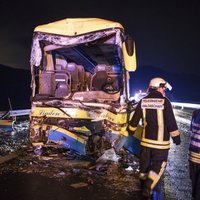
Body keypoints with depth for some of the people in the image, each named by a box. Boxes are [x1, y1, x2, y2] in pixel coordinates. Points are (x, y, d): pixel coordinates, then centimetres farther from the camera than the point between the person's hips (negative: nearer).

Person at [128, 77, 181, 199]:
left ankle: (144, 187, 34)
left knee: (145, 163, 18)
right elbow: (171, 122, -11)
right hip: (161, 142, -5)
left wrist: (131, 131, 23)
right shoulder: (164, 101, -12)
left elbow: (135, 119, 8)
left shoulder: (143, 101, 1)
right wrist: (176, 138, 0)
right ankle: (148, 189, -2)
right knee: (158, 165, 7)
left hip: (146, 140, 5)